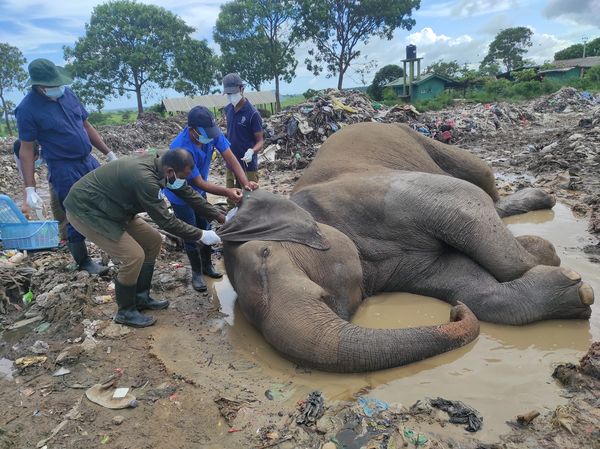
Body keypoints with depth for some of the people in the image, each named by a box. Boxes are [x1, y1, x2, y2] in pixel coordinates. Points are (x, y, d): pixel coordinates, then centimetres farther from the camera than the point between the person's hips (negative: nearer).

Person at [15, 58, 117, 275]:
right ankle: (83, 262, 24)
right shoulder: (28, 108, -12)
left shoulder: (67, 93, 3)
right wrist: (30, 188, -14)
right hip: (64, 170, -6)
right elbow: (26, 149, -10)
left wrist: (109, 153, 13)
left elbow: (86, 126, 12)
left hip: (89, 161, 6)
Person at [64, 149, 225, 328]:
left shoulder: (160, 164, -7)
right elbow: (166, 220, -27)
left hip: (111, 208, 10)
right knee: (134, 256, -16)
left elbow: (188, 193, 3)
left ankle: (141, 298, 21)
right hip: (86, 211, -9)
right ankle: (125, 312, 7)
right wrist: (201, 235, -19)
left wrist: (219, 216, 3)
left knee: (153, 241, 7)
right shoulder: (144, 178, -34)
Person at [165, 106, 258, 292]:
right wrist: (227, 192, -44)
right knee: (191, 235, 2)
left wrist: (245, 182, -36)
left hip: (198, 192, 6)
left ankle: (207, 266, 35)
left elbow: (230, 157, -21)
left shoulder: (212, 132, -24)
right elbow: (199, 183, -34)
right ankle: (197, 273, 21)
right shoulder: (181, 148, -39)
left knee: (205, 229, 16)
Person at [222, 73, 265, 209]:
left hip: (248, 166, -6)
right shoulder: (228, 109, 5)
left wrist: (252, 151, -34)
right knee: (231, 201, 14)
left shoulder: (252, 113, -16)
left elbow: (260, 141, -15)